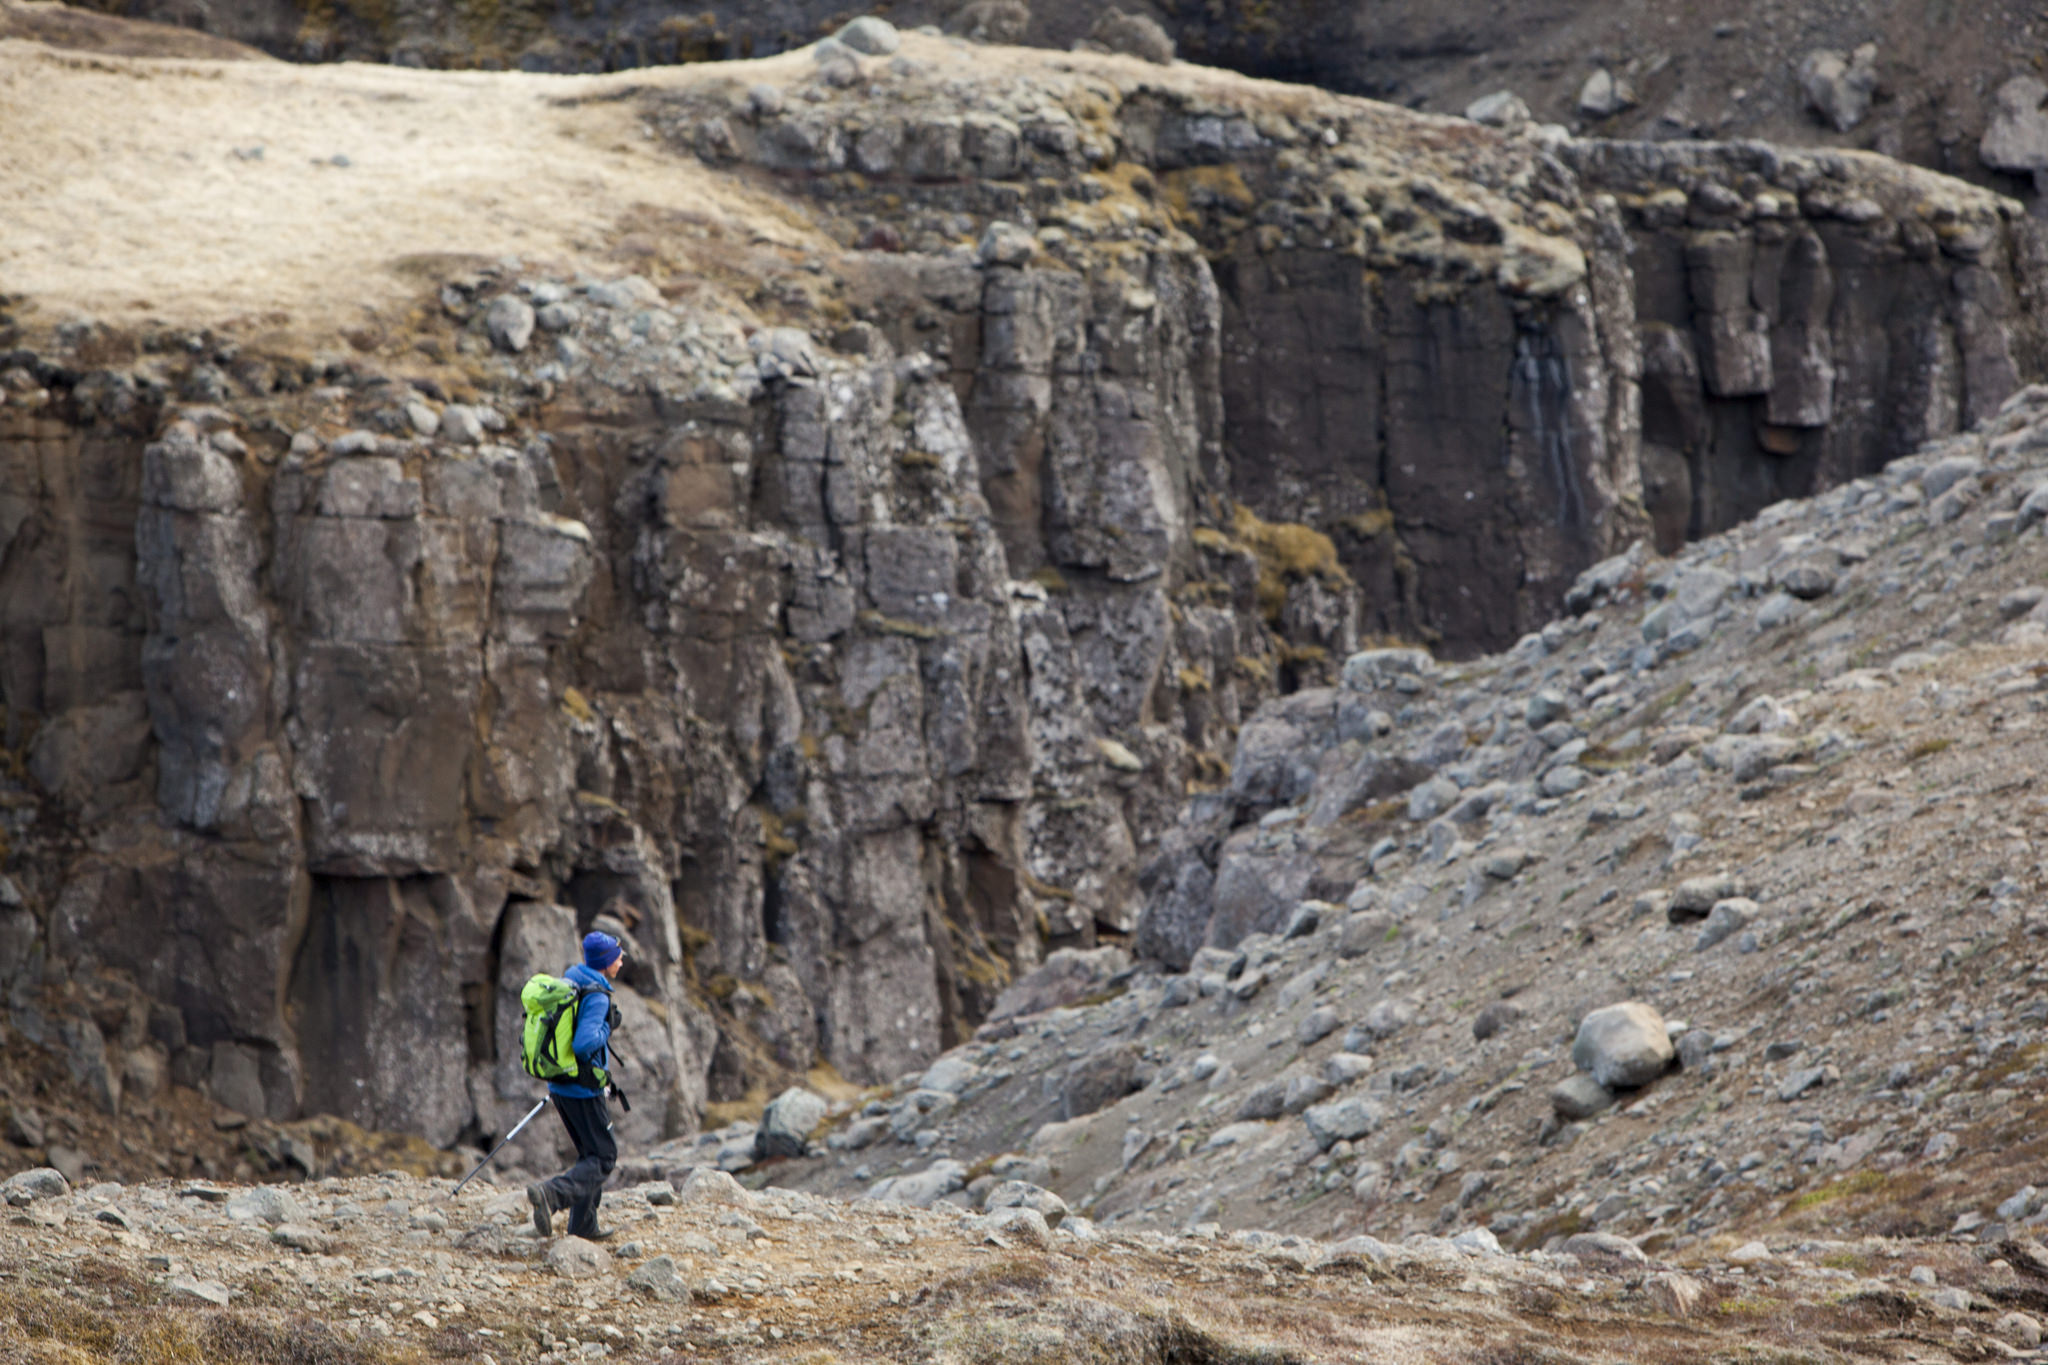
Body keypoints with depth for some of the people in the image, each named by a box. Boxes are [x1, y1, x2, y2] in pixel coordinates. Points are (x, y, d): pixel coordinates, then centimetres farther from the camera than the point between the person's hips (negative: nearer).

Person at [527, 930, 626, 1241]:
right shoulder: (596, 997, -19)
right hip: (582, 1090, -9)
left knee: (591, 1153, 20)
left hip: (558, 1086, 9)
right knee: (603, 1157, -2)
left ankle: (584, 1226, 19)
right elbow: (585, 1043, -31)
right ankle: (550, 1193, -23)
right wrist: (607, 1028, -13)